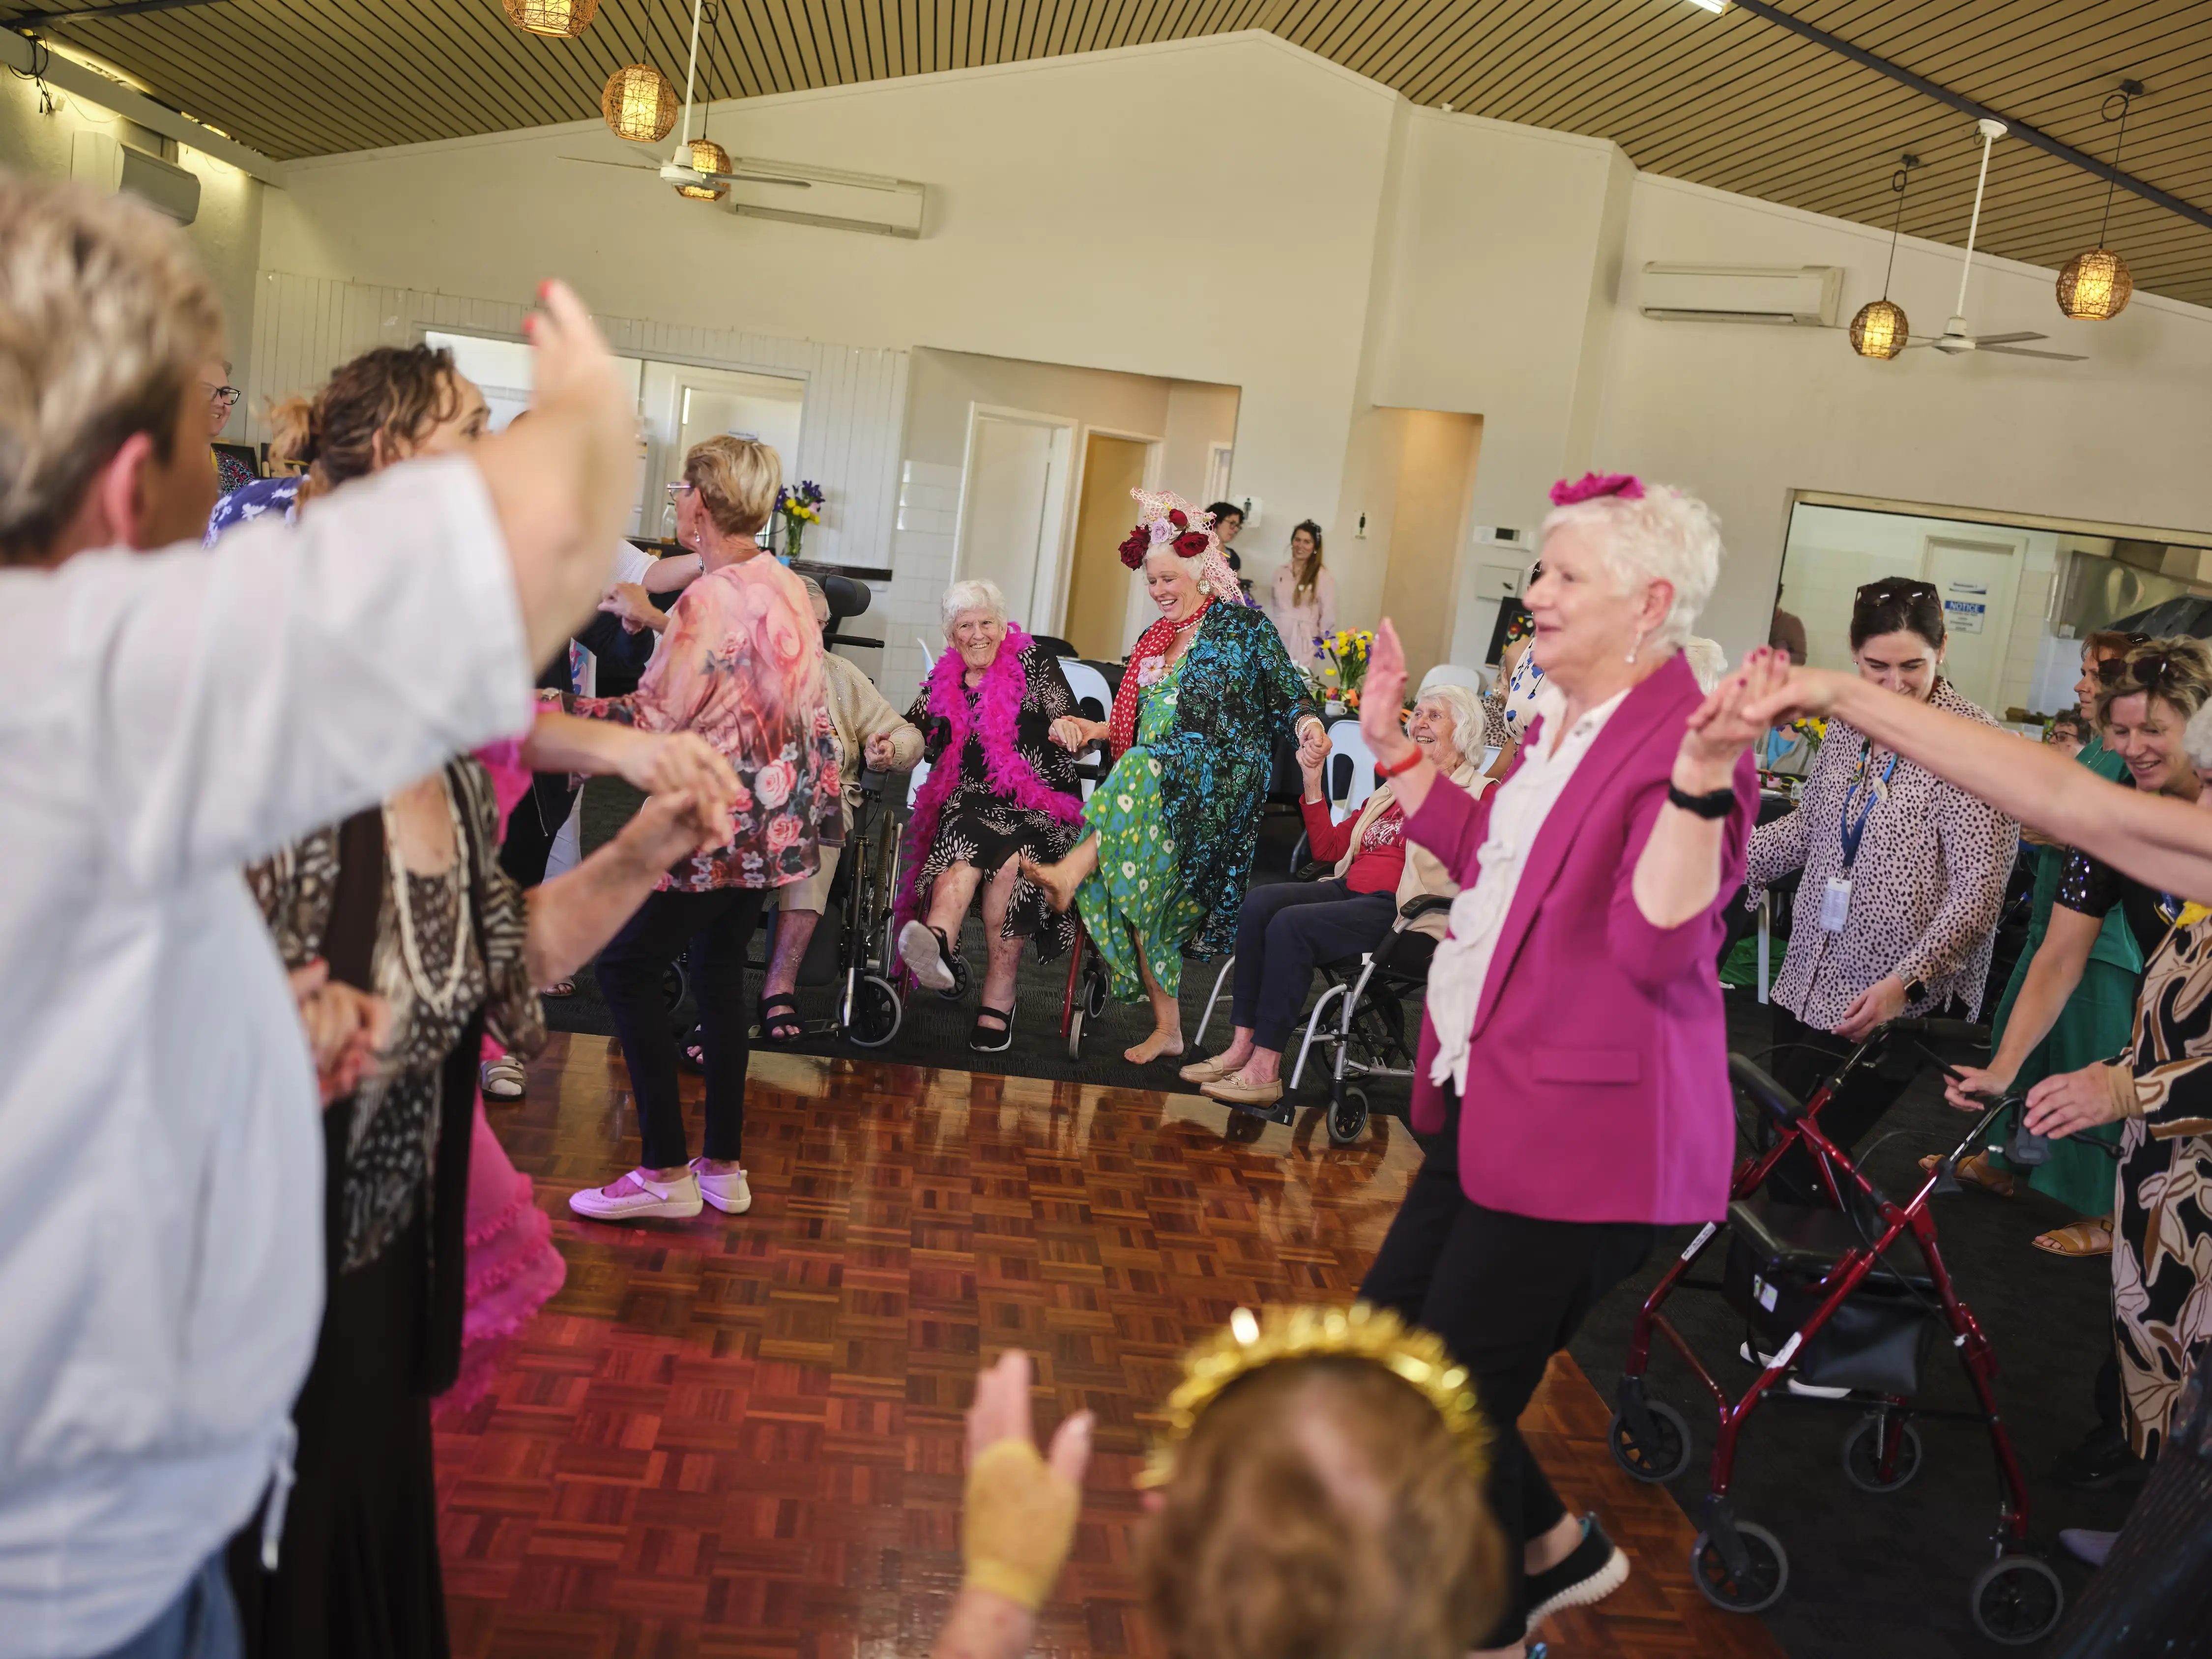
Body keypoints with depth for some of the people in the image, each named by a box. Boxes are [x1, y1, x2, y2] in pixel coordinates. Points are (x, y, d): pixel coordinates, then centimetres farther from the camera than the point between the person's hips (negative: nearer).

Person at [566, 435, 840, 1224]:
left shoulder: (710, 599, -18)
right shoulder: (789, 588, 8)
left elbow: (654, 717, -16)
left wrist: (557, 713, -6)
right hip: (777, 818, 9)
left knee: (627, 967, -1)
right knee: (720, 971, 15)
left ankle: (666, 1172, -1)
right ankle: (723, 1167, 19)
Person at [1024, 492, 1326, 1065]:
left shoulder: (1241, 625, 6)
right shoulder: (1153, 641, 24)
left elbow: (1285, 694, -2)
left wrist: (1308, 726, -23)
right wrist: (1086, 728, 5)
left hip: (1222, 785, -5)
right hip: (1153, 788, 5)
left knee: (1141, 776, -37)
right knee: (1140, 886, -20)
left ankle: (1073, 870, -45)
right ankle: (1167, 1026, -18)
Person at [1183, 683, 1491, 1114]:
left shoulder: (1477, 792, 3)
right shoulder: (1391, 791, 26)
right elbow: (1327, 846, 26)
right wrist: (1313, 783, 16)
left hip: (1403, 914, -7)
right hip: (1349, 891, 8)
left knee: (1292, 924, -28)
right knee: (1259, 903, -18)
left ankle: (1265, 1070, -25)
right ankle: (1242, 1045, -20)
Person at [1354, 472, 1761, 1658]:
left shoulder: (1687, 740, -19)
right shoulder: (1559, 720, 10)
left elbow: (1657, 946, -29)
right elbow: (1484, 852, 24)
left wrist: (1700, 776, -39)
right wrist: (1390, 744, 22)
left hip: (1582, 1136, -10)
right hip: (1489, 1107, 10)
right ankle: (1553, 1549, 37)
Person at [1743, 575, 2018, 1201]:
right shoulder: (1850, 725, 5)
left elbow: (1978, 892, -19)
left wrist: (1903, 983, -28)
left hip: (1895, 1004, -7)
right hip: (1809, 981, 7)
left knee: (1798, 1169, -4)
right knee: (1778, 1148, 14)